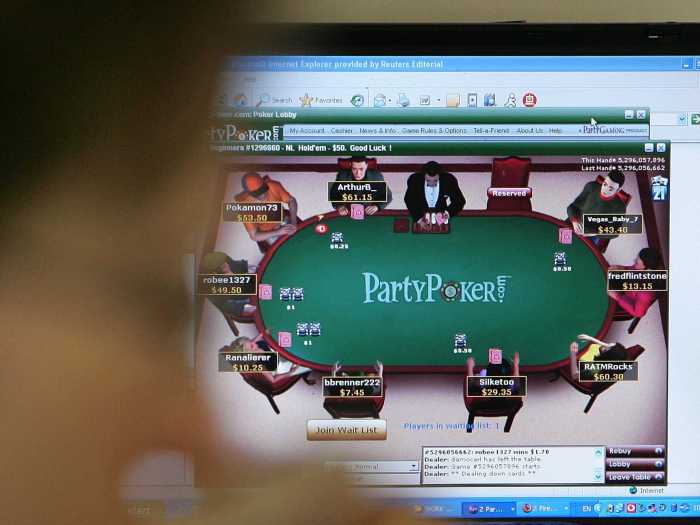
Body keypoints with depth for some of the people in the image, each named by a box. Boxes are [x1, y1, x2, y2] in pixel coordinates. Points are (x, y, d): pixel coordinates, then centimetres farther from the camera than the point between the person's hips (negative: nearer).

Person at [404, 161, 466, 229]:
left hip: (440, 213, 0)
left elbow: (460, 201, -13)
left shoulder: (449, 180, -20)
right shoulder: (414, 179, -20)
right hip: (420, 214, 1)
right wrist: (419, 219, -28)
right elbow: (409, 201, -11)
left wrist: (448, 213, -32)